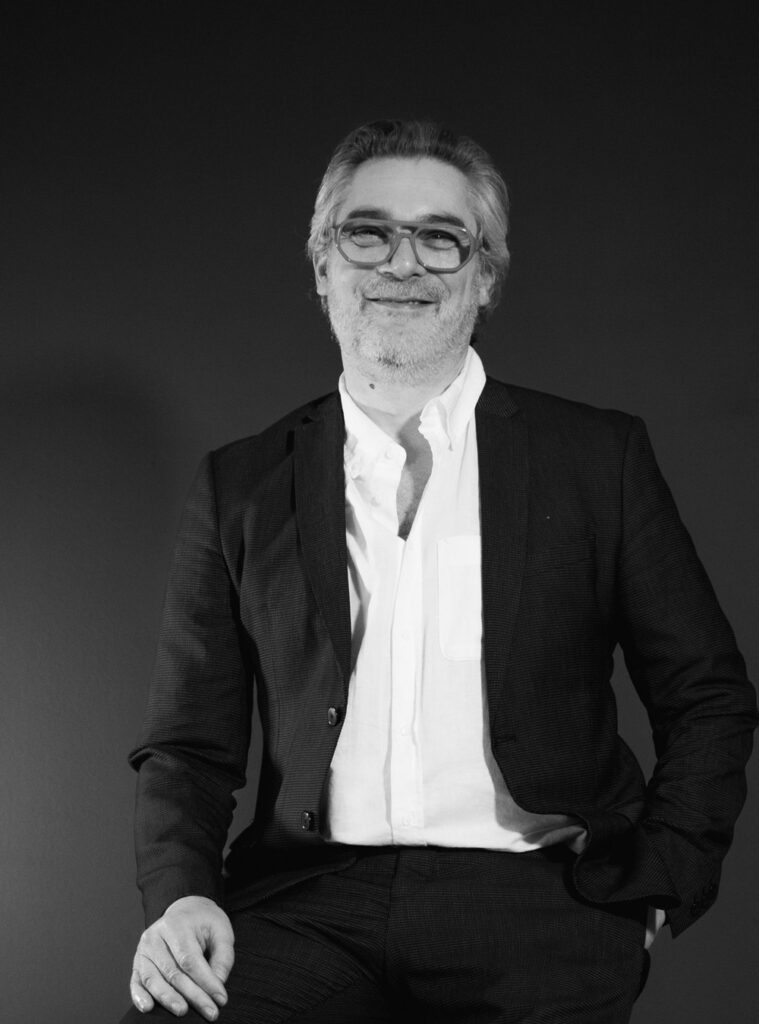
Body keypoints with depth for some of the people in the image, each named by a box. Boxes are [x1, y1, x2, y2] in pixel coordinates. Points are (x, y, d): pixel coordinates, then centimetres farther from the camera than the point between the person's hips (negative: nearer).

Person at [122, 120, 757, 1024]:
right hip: (308, 903, 1)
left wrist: (656, 885, -1)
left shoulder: (599, 458, 7)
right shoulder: (241, 486, 10)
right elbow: (188, 746, 11)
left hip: (533, 898, 0)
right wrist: (181, 894, -7)